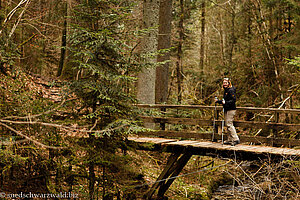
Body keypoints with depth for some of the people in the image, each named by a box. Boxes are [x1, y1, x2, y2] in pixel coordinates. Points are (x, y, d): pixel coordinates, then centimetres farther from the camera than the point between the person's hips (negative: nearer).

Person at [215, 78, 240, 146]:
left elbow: (234, 100, -21)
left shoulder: (231, 90, -12)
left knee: (229, 124, -13)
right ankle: (229, 140, 16)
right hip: (227, 110, 10)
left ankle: (236, 139, -11)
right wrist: (218, 101, 18)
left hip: (231, 109, -10)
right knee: (228, 125, 11)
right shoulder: (226, 91, 18)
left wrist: (226, 102, -29)